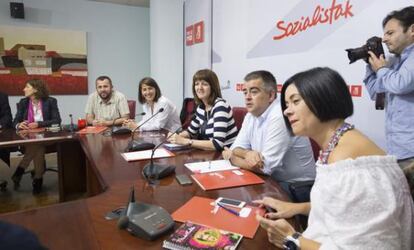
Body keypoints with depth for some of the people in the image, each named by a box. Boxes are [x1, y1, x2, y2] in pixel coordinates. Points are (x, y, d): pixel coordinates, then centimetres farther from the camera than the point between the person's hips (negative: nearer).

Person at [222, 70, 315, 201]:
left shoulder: (280, 117, -24)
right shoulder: (251, 115, 2)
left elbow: (265, 166, -26)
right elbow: (237, 147, 4)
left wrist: (233, 158, -10)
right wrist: (248, 153, -19)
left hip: (296, 186, -7)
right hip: (272, 180, 7)